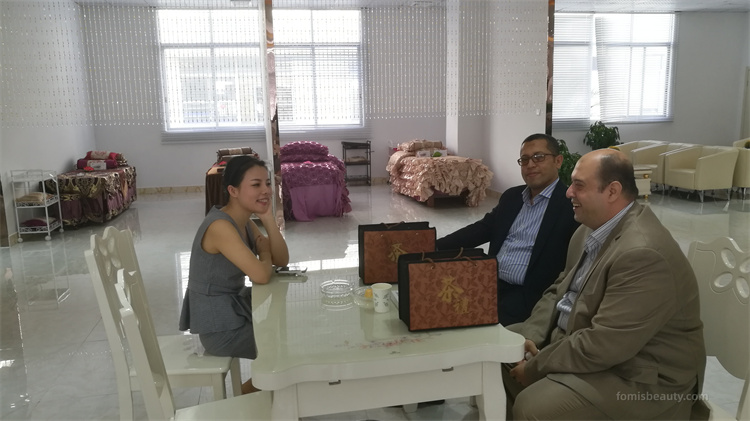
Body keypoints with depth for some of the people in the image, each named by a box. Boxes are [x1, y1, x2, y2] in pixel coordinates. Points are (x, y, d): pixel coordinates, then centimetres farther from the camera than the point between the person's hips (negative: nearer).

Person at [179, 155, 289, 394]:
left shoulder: (245, 222, 3)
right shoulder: (220, 226, -26)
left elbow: (282, 261, 0)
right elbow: (261, 275, -31)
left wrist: (268, 217, -12)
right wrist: (264, 255, -8)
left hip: (236, 306, 9)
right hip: (220, 326, -9)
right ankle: (246, 398, 24)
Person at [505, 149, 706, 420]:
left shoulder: (642, 253, -30)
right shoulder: (593, 228, 2)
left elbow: (601, 345, -30)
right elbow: (560, 290, 11)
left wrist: (535, 366, -19)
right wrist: (531, 336, -5)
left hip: (637, 377, -9)